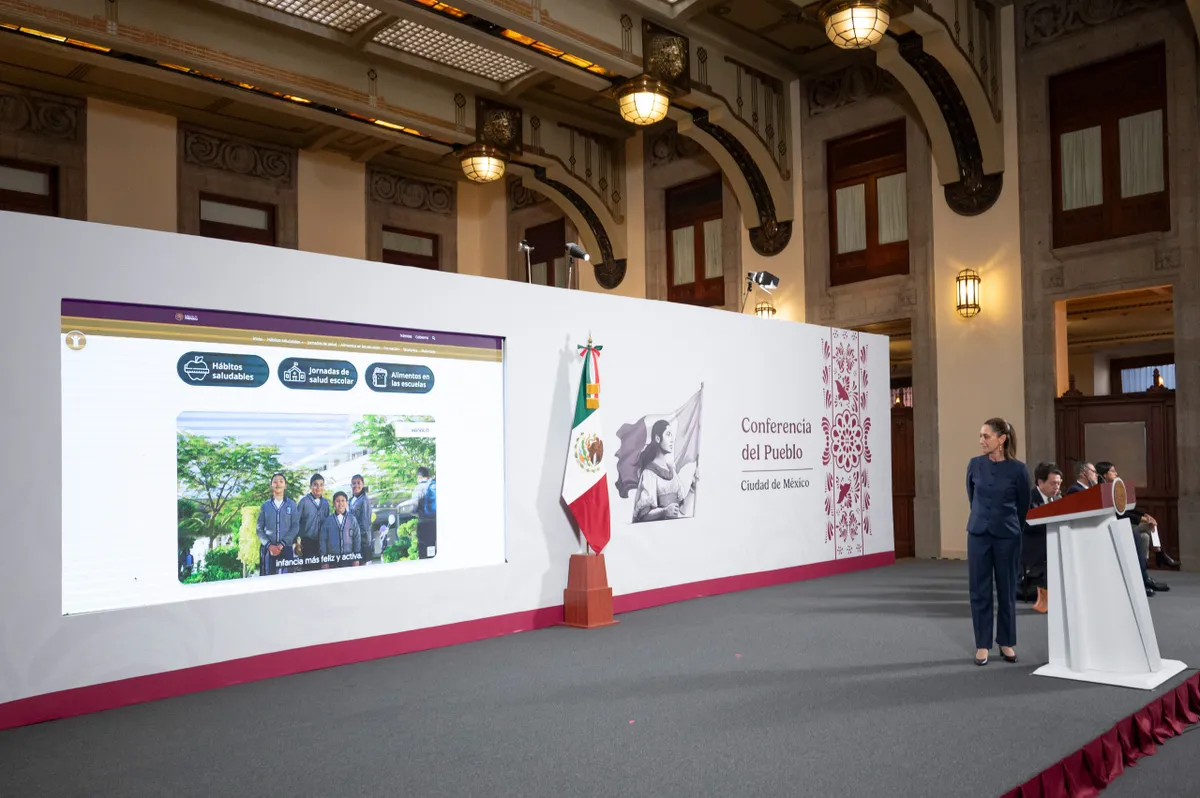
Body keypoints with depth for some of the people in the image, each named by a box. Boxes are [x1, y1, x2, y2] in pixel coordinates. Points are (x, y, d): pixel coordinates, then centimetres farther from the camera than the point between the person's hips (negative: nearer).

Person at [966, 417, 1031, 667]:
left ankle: (1007, 643, 23)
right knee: (980, 591, 4)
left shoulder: (1018, 468, -8)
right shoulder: (975, 464, -1)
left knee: (1007, 591, 9)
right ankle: (982, 645, 14)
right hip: (978, 534, 2)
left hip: (1007, 536, -2)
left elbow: (1024, 505, 5)